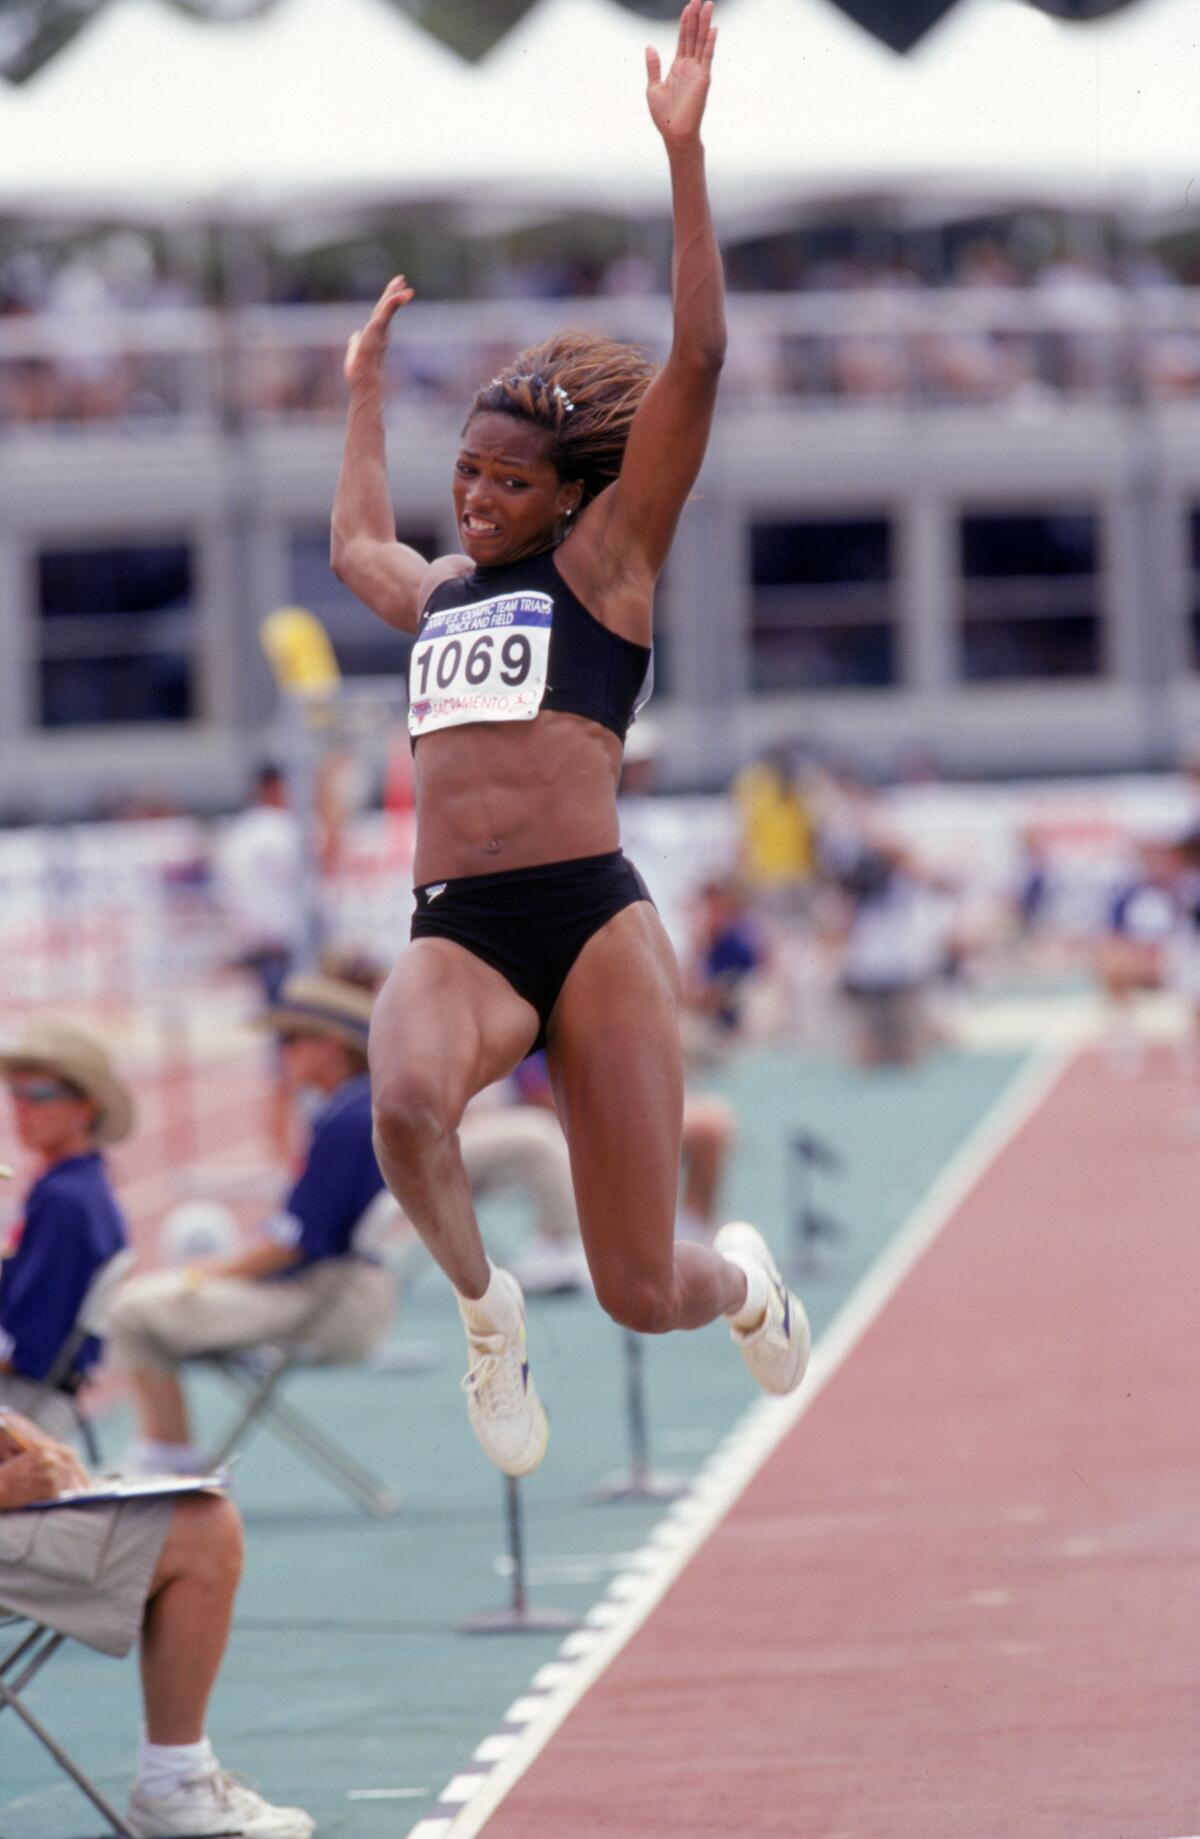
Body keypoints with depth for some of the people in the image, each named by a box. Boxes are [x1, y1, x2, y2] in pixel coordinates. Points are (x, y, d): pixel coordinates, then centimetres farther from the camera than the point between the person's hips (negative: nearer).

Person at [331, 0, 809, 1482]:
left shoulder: (605, 559, 8)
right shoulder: (438, 591, 23)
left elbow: (698, 362, -2)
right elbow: (354, 544, 49)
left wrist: (683, 147, -6)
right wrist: (366, 388, 57)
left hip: (592, 918, -3)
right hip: (453, 936, 3)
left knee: (641, 1294, -2)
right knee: (404, 1108, -36)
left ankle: (740, 1279, 36)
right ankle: (483, 1303, -8)